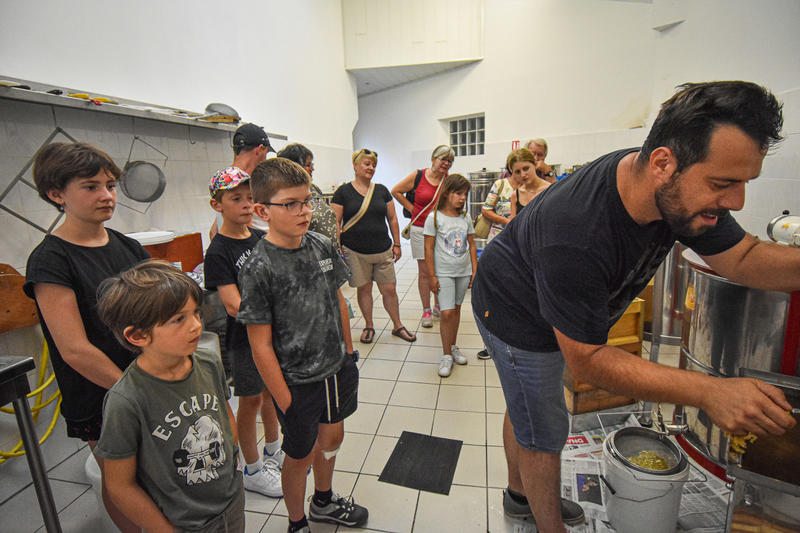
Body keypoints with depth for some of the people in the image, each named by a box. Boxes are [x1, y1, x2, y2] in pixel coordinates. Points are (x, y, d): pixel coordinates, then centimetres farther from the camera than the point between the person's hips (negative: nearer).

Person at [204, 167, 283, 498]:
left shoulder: (261, 237, 2)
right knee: (251, 401, 10)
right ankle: (253, 470, 31)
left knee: (271, 392, 20)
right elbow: (234, 306, -23)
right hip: (245, 337, -6)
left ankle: (273, 451, 43)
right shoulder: (218, 252, -17)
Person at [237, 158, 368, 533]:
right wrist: (286, 403, -14)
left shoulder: (323, 246, -5)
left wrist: (349, 350, 10)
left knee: (332, 435, 25)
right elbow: (260, 346, -18)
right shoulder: (258, 268, -22)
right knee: (302, 454, 16)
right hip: (297, 382, -6)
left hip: (335, 368, 6)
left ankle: (324, 502, 55)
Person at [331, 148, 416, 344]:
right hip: (355, 252, -2)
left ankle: (397, 326, 23)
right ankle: (369, 326, 28)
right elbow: (335, 222, -2)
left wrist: (396, 244, 9)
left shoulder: (382, 190, 8)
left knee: (389, 289, 6)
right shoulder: (343, 192, -1)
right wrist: (337, 247, -8)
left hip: (383, 251, 2)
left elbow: (392, 219, 12)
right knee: (363, 289, 10)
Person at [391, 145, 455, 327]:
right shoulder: (418, 176, -4)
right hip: (421, 229, -2)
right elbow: (396, 191, 4)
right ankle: (426, 311, 16)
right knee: (425, 272, 3)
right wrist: (411, 208, 1)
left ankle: (438, 306, 29)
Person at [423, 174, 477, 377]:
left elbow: (472, 245, 11)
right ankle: (446, 355, 6)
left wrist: (475, 271, 7)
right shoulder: (434, 218, -9)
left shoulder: (466, 218, 5)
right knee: (447, 313, -9)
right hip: (444, 273, -5)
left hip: (463, 272, 5)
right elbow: (428, 248, -8)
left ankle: (453, 347, 30)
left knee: (456, 309, 14)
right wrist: (432, 276, -10)